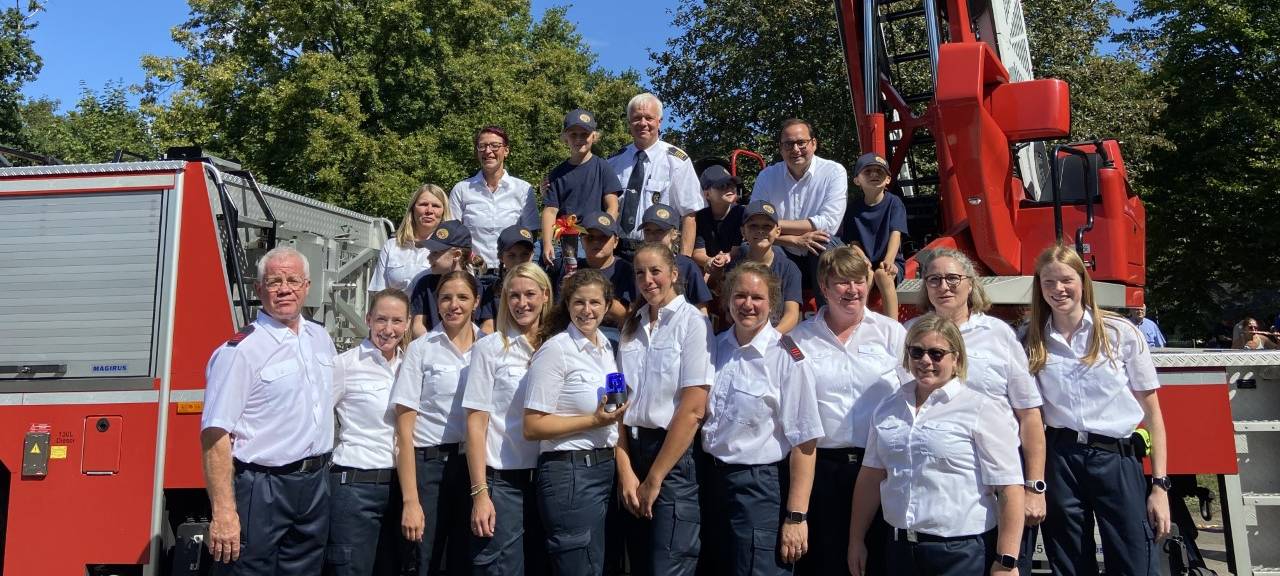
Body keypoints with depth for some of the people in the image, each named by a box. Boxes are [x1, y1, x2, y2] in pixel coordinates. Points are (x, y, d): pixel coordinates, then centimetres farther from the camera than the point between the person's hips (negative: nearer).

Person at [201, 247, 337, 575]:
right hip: (260, 490, -7)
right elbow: (215, 434, -18)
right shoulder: (240, 350, -14)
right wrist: (223, 512, -23)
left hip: (315, 486, 7)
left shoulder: (321, 338, 9)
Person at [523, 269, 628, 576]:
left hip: (605, 467, 8)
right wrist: (595, 421, -19)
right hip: (569, 472, -8)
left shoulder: (606, 346, 10)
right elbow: (533, 427, -16)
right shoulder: (555, 349, -13)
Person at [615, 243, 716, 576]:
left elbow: (693, 409, -14)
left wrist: (654, 479, -11)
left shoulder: (692, 322, -9)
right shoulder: (632, 326, 9)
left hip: (674, 455, -6)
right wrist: (625, 470, -5)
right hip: (631, 450, 6)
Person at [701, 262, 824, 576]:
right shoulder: (716, 346, 3)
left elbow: (803, 442, -15)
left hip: (761, 483, -6)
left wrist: (796, 517, -16)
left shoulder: (786, 357, -14)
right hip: (713, 478, 6)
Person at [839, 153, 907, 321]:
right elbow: (854, 242, 1)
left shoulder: (893, 203, -2)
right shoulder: (853, 207, 6)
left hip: (890, 262, -2)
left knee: (882, 273, -34)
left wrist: (888, 260, -33)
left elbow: (896, 233, -15)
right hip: (865, 263, 2)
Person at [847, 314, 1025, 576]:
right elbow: (872, 476, 10)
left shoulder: (982, 410, -8)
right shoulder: (887, 408, 7)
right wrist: (856, 540, 10)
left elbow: (1009, 489, -12)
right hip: (900, 548, 4)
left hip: (963, 553, -4)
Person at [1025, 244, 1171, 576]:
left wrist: (1160, 485, -3)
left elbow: (1151, 412, 1)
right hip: (1059, 461, 2)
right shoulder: (1031, 342, 4)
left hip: (1117, 460, -1)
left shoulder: (1120, 333, 0)